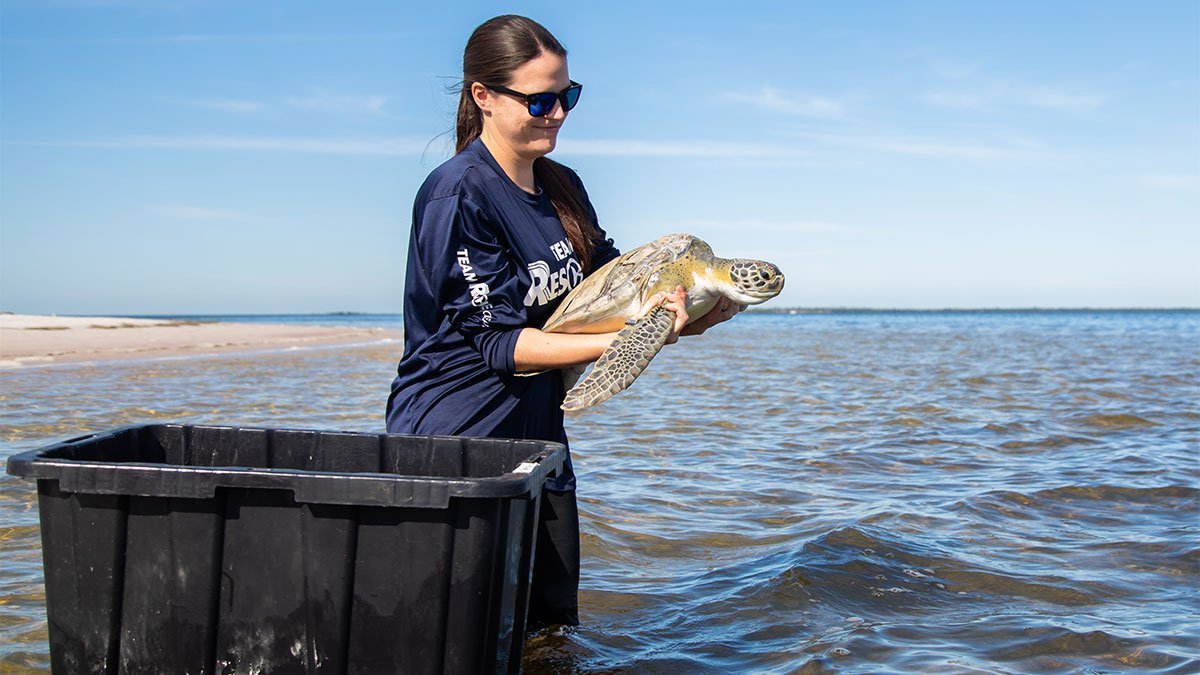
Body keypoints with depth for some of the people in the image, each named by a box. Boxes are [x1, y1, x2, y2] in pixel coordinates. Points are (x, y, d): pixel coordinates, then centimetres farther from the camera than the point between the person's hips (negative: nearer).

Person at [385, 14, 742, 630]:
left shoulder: (562, 187, 8)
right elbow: (498, 343, -21)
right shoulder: (457, 195, -17)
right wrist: (624, 339, -28)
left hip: (537, 434, 8)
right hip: (453, 439, -8)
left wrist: (682, 316, -9)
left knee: (553, 626, 14)